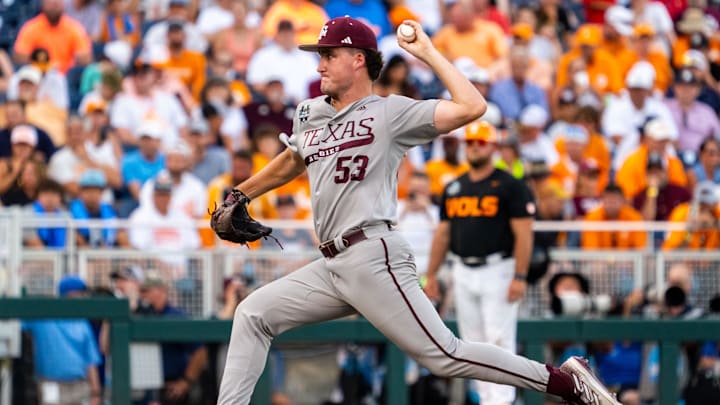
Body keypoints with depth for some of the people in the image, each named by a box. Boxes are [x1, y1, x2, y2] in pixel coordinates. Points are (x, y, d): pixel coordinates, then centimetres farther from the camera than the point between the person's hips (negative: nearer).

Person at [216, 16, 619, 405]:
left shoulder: (390, 112, -2)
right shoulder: (309, 113, 18)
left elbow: (471, 107, -13)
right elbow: (291, 162, 39)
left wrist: (428, 53, -6)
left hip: (374, 258, -8)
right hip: (333, 265, 8)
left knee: (444, 355, -13)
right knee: (253, 314, 5)